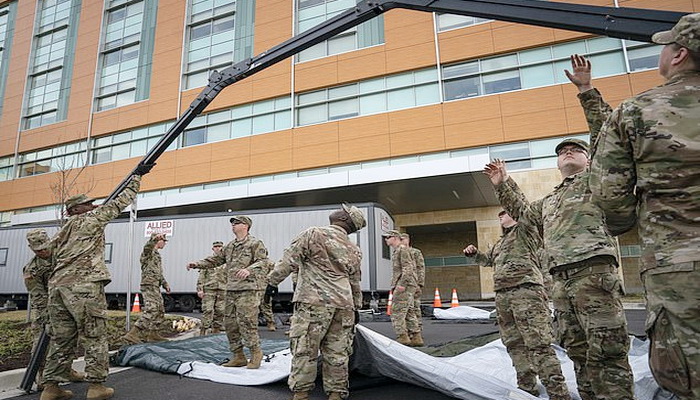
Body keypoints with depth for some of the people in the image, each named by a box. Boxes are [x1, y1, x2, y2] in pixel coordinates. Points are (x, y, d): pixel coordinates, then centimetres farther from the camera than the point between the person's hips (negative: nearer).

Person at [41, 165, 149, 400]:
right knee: (94, 339, -1)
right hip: (84, 287, -8)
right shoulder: (89, 221, 4)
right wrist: (136, 176, 10)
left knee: (61, 339, 12)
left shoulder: (60, 234, 25)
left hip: (57, 286, 8)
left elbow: (57, 256, 29)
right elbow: (119, 203, 4)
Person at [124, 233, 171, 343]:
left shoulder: (157, 254, 24)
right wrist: (155, 238, -53)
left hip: (155, 287, 10)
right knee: (151, 311, -20)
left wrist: (165, 284, 26)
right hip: (149, 285, -10)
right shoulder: (148, 252, -5)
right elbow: (147, 246, -33)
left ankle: (153, 335, 22)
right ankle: (132, 334, -21)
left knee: (160, 311, 14)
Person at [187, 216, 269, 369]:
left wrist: (249, 270, -33)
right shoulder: (230, 246, 19)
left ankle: (256, 353, 6)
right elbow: (216, 260, 24)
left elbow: (262, 261, -16)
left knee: (246, 322, -10)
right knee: (230, 323, 8)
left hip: (248, 289, -8)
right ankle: (238, 356, 19)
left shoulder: (255, 243, -4)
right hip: (231, 289, 8)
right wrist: (197, 264, 15)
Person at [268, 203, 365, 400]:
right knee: (337, 353, 10)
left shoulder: (313, 234, -3)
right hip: (344, 305, 6)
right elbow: (355, 284, 22)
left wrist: (272, 281, 3)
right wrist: (356, 308, 31)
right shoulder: (354, 251, 15)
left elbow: (288, 261, -6)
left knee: (304, 350, 3)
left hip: (314, 303, -5)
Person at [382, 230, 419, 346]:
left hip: (405, 286, -10)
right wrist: (394, 286, 20)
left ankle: (402, 337, -12)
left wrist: (402, 284, -23)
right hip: (406, 287, 10)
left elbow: (408, 268, -17)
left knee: (397, 312, -12)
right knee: (408, 312, 10)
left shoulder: (402, 249, -7)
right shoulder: (396, 251, 23)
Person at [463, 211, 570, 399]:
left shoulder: (526, 230, 6)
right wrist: (474, 253, 23)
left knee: (538, 344, -12)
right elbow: (487, 259, 41)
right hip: (502, 296, 9)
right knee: (514, 344, 10)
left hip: (526, 291, -8)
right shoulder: (500, 242, 28)